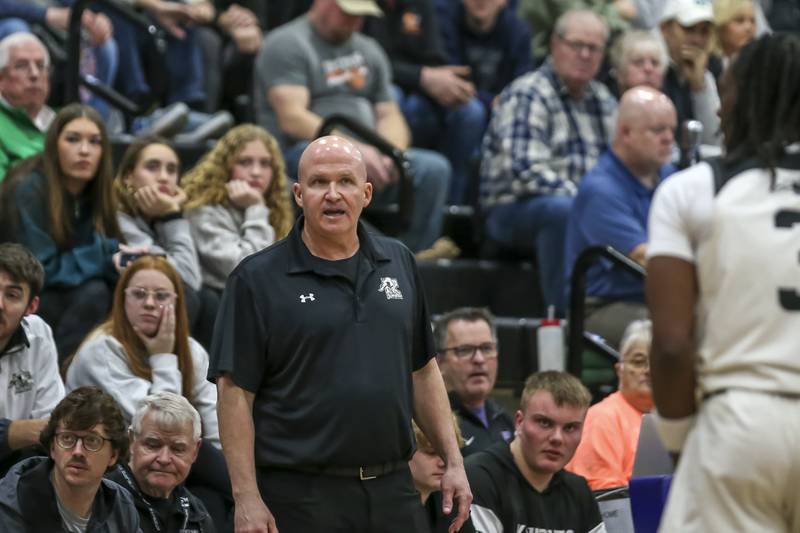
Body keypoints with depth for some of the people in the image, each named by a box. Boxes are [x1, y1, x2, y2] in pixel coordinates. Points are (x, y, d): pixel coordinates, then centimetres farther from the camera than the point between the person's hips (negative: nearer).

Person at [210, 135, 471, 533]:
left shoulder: (398, 264, 11)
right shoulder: (257, 280, -4)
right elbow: (235, 392, -8)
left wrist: (453, 462, 11)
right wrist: (246, 498, -14)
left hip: (393, 491, 4)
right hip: (301, 497, -4)